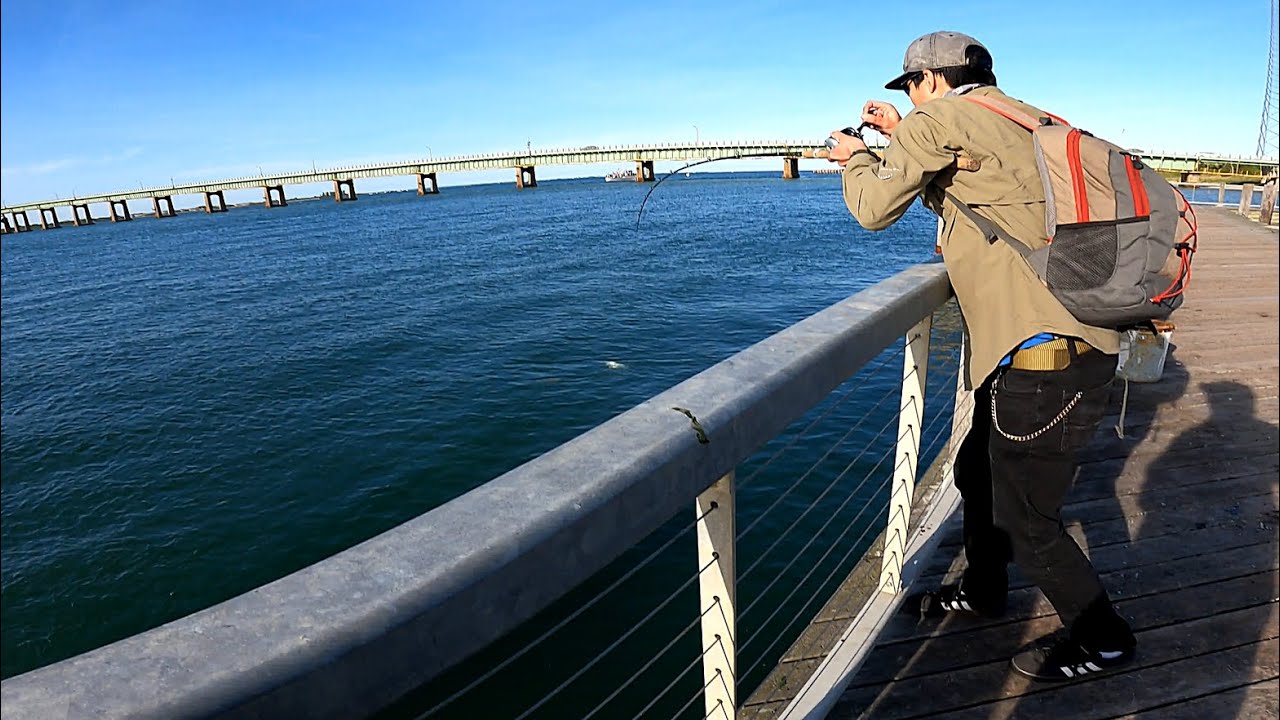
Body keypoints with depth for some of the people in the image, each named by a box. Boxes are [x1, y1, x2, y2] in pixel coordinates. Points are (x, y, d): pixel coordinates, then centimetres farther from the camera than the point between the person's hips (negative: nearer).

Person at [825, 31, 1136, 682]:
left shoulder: (942, 118, -8)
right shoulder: (1014, 117, 18)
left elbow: (874, 210, -1)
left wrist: (855, 158, 19)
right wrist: (901, 137, 30)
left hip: (1044, 355, -10)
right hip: (1073, 343, 10)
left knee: (1024, 518, 5)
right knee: (977, 470, 24)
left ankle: (1102, 639, 27)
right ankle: (983, 590, 44)